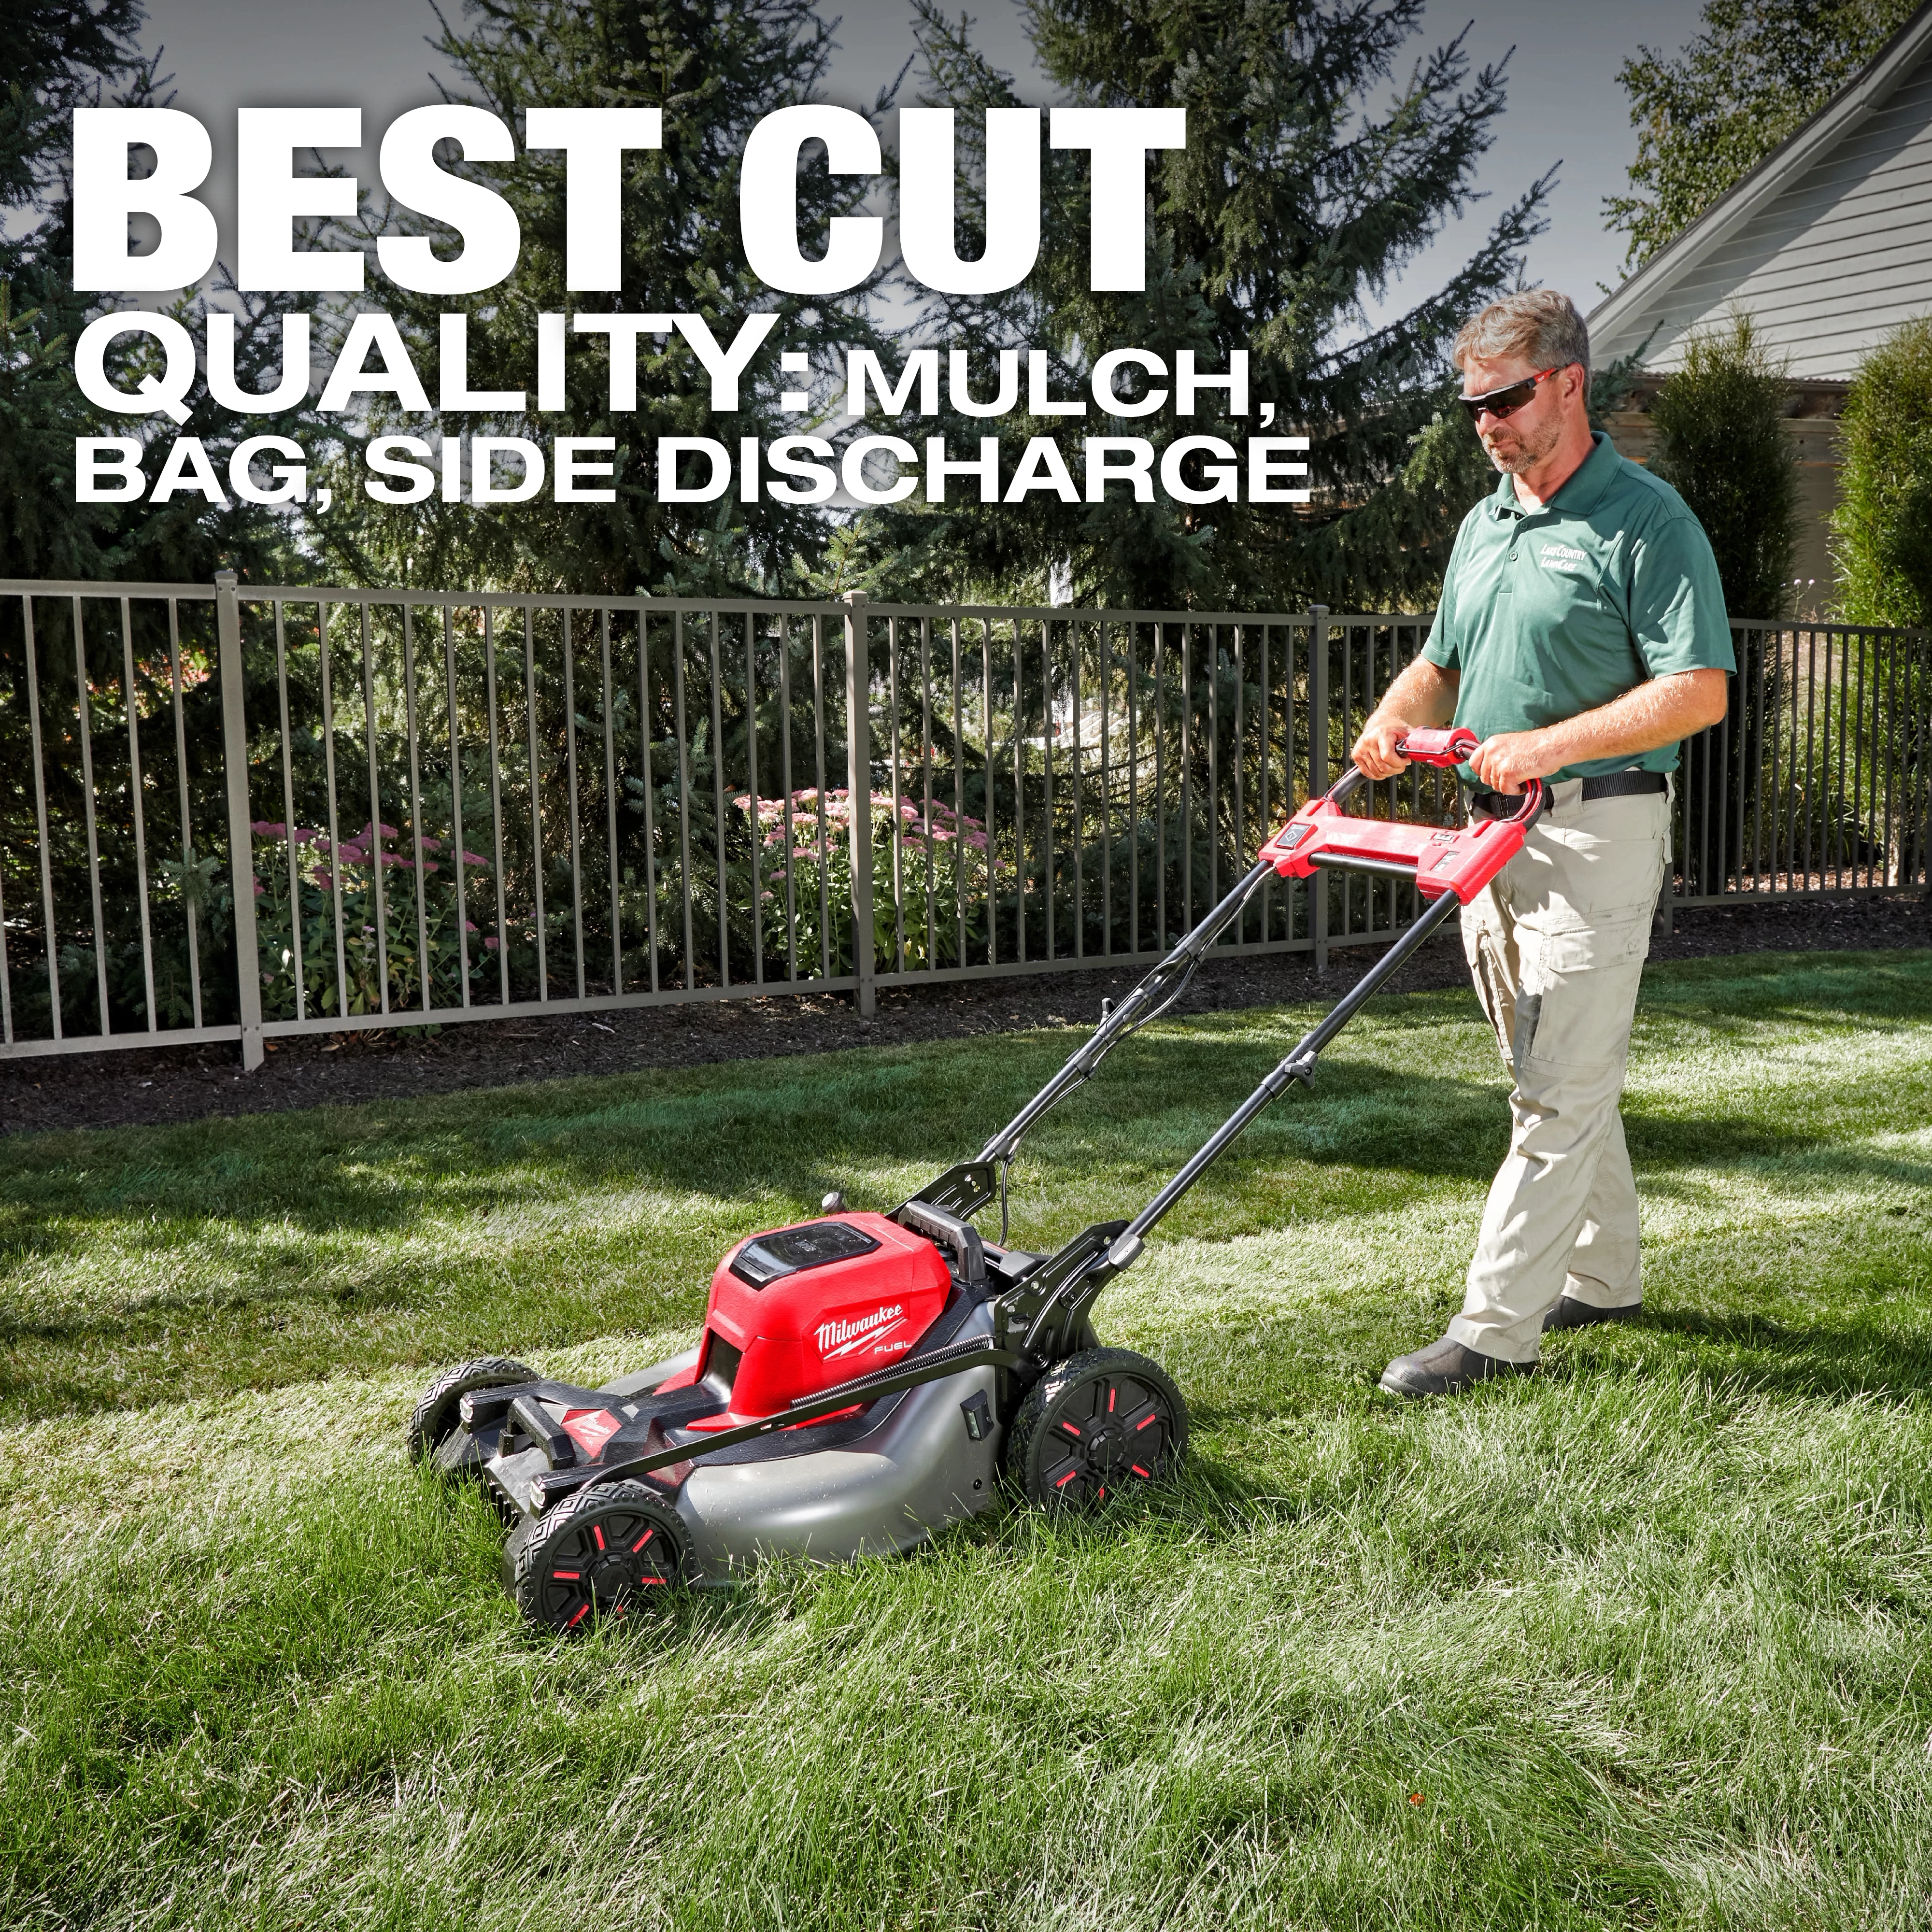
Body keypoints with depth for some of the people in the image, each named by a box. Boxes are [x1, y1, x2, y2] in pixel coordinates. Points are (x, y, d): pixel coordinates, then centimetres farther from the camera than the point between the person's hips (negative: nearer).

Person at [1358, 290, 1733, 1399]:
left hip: (1597, 834, -8)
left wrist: (1547, 745, -24)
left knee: (1562, 1091, -7)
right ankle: (1605, 1278, 30)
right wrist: (1395, 721, 3)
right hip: (1495, 830, 8)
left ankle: (1496, 1330, -4)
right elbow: (1441, 664, 25)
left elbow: (1700, 690, -16)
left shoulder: (1646, 520, -9)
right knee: (1555, 1080, 16)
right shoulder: (1483, 527, 16)